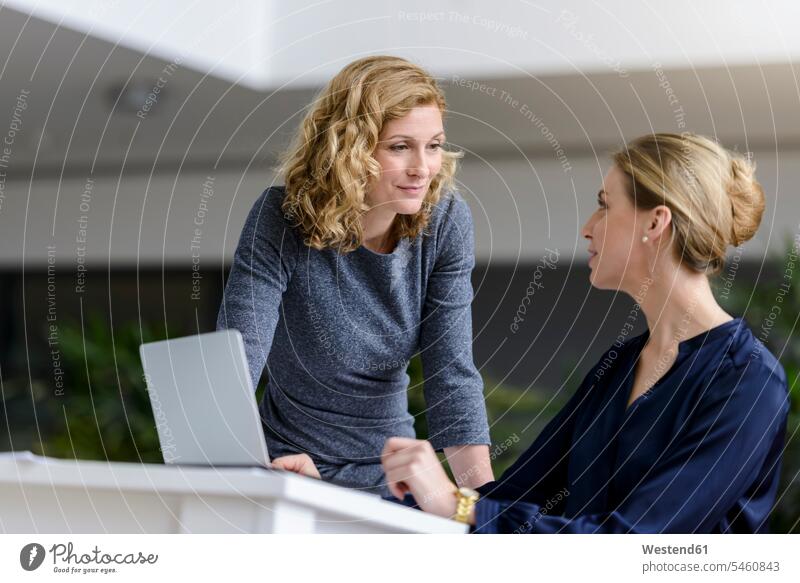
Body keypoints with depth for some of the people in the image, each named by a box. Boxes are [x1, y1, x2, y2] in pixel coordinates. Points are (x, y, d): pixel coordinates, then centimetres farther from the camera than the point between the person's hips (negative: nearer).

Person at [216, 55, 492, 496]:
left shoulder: (445, 222, -7)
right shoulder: (281, 221, -17)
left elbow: (452, 373, -9)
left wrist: (488, 499, -22)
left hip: (390, 475, 3)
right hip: (291, 470, -3)